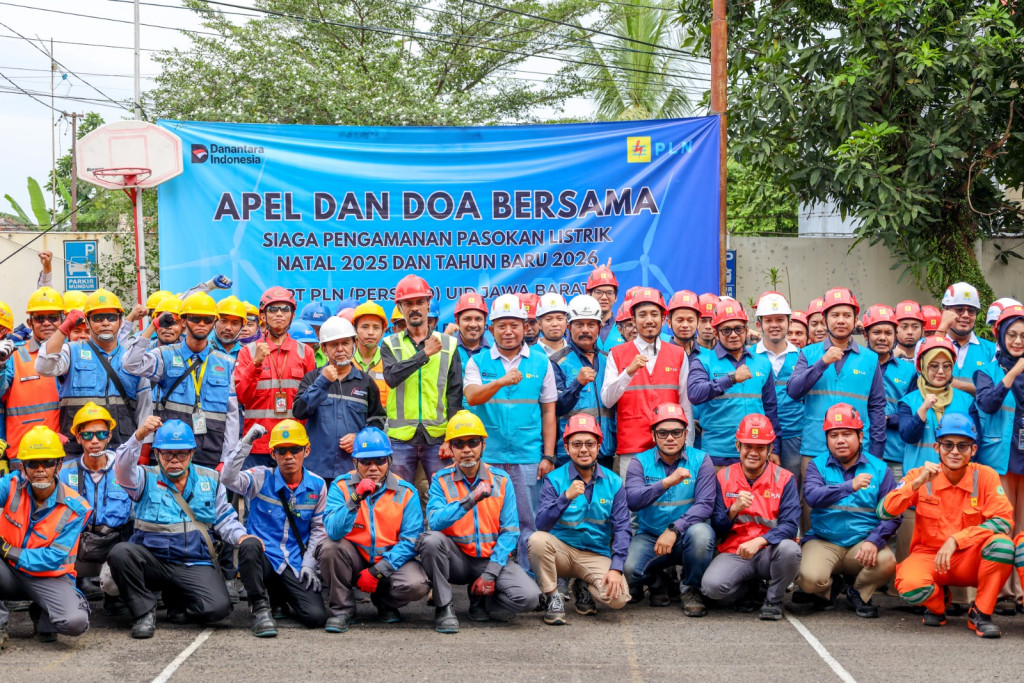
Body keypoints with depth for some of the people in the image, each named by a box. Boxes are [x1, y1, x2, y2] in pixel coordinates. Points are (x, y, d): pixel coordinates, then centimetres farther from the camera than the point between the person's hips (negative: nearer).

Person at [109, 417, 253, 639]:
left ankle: (176, 601, 9)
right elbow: (123, 471, -18)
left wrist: (241, 536, -3)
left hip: (195, 566, 1)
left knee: (218, 607, -25)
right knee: (120, 553, -33)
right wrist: (139, 436, -35)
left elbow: (224, 519, 19)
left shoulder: (210, 480, 14)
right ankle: (145, 612, -11)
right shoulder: (146, 478, 5)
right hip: (152, 560, -1)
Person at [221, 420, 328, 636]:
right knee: (250, 544, -39)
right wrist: (246, 443, -24)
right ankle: (260, 610, -18)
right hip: (263, 561, -2)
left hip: (295, 567, 3)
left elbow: (318, 529, 12)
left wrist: (309, 563, 1)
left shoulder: (317, 486, 7)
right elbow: (228, 479, -19)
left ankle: (282, 599, 19)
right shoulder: (261, 479, -1)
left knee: (316, 616, -18)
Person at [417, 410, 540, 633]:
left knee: (529, 597, -24)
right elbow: (435, 522, -19)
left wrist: (491, 573, -13)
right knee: (431, 540, -33)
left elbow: (510, 531, -3)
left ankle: (481, 602, 8)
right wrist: (469, 501, -34)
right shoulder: (441, 480, -1)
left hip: (492, 559, 1)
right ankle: (444, 608, -15)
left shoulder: (501, 481, 2)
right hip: (457, 560, -1)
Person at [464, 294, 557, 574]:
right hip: (488, 455, 0)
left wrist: (548, 456, 2)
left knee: (528, 521, 2)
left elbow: (548, 412, 8)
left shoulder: (540, 363, 6)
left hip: (527, 456, 0)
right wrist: (501, 381, -30)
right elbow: (472, 397, -12)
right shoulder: (478, 362, 5)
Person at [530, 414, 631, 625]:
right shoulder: (554, 480, -4)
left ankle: (584, 588, 10)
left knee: (618, 598, -26)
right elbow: (542, 524, -17)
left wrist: (616, 568, -16)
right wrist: (566, 497, -32)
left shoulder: (613, 482, 2)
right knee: (537, 539, -33)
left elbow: (622, 528, -3)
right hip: (561, 550, -1)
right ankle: (553, 598, -11)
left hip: (597, 556, 1)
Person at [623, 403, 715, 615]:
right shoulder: (640, 463, 0)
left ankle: (691, 589, -7)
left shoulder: (700, 460, -1)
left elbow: (705, 504, -13)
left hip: (685, 535, -1)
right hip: (649, 536, 1)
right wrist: (667, 482, -33)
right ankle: (659, 580, 12)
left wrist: (674, 529, -26)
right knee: (627, 571, -28)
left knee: (701, 532, -36)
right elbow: (632, 500, -18)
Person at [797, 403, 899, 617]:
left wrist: (874, 540, -19)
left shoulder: (879, 469, 5)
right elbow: (812, 496, -17)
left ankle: (858, 593, 5)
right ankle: (824, 590, 12)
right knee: (810, 579, -29)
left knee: (886, 562, -30)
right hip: (823, 541, -1)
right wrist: (849, 486, -29)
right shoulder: (817, 466, 5)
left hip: (862, 543, 1)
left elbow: (892, 515, -2)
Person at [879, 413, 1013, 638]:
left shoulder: (985, 476, -6)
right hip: (928, 556, 0)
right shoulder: (921, 475, -4)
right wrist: (918, 483, -25)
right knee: (911, 587, -33)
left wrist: (955, 540, -25)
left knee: (1002, 544, -30)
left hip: (970, 560, 0)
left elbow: (1003, 521, -16)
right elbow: (884, 512, -13)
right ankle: (937, 601, 7)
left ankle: (981, 612, -8)